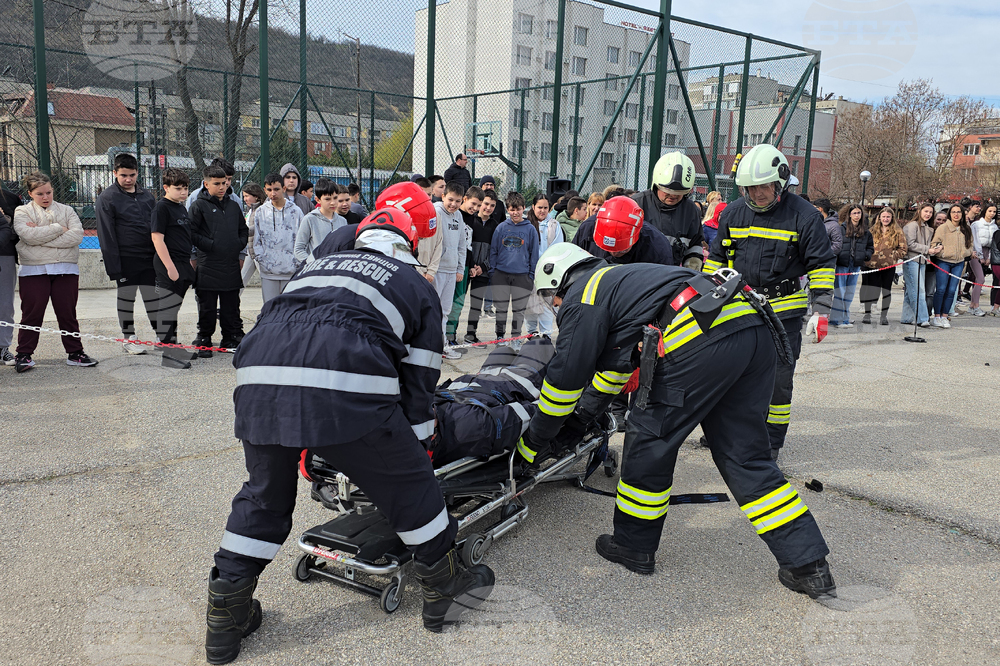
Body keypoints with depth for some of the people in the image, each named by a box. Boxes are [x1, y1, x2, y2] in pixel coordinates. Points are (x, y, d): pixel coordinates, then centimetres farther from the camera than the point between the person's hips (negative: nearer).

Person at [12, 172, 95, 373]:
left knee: (67, 313, 6)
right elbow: (29, 235, -12)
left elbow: (77, 235, -6)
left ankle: (75, 353, 13)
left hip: (66, 270, 1)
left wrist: (42, 235, -9)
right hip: (34, 271, -1)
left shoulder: (67, 211, 12)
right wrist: (59, 228, -6)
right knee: (32, 314, 1)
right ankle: (24, 355, 10)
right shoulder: (22, 212, 8)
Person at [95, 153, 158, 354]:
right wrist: (113, 266, -13)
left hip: (149, 257, 4)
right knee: (126, 297, 5)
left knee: (152, 296, 8)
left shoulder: (147, 196, 11)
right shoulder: (107, 198, -4)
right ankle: (128, 338, 16)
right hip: (126, 259, -4)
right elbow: (106, 236, -8)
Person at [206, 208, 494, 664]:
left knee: (264, 494, 24)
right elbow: (418, 382, 22)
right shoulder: (418, 287, 26)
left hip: (258, 377, 4)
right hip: (345, 387, -4)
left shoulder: (315, 265, 37)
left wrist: (303, 444, 45)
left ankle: (225, 622, 32)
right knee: (408, 483, 18)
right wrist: (416, 450, 32)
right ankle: (444, 587, 35)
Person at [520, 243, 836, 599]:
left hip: (701, 339, -9)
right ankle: (809, 564, 15)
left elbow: (565, 378, 6)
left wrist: (533, 443, 17)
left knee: (650, 440, 8)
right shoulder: (619, 279, 36)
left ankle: (633, 547, 22)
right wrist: (576, 421, 46)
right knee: (744, 455, 14)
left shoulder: (581, 297, 8)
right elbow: (615, 364, 43)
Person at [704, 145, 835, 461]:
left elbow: (822, 265, -4)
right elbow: (716, 258, 15)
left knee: (777, 379, -1)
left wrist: (820, 312, -10)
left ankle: (772, 442, 14)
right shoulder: (733, 213, 4)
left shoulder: (804, 216, -7)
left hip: (783, 310, -4)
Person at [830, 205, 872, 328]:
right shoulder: (841, 229, -5)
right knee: (839, 292, -6)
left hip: (855, 266, 5)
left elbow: (870, 247, 21)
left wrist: (866, 255, 2)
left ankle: (845, 318, 18)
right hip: (842, 264, -5)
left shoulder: (865, 232, 11)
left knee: (850, 293, 10)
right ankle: (837, 319, -1)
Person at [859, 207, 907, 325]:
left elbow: (903, 250, 5)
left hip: (889, 266, -1)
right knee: (870, 290, -1)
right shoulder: (873, 231, 11)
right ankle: (867, 314, 8)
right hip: (872, 265, 1)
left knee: (886, 289, 5)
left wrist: (890, 255, -7)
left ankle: (884, 316, 13)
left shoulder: (897, 232, 6)